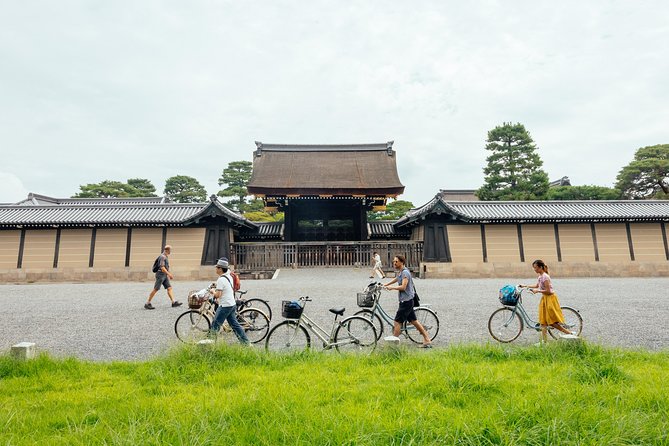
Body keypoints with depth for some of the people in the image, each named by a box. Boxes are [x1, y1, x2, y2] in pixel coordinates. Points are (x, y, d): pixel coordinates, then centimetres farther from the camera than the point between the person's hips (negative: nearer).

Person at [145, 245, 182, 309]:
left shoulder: (165, 257, 15)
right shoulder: (162, 257, -15)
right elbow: (162, 267, -22)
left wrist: (168, 275, 23)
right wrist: (169, 274, -22)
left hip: (164, 276, 9)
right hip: (160, 275, -9)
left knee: (169, 288, 2)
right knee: (155, 289, -4)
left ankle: (173, 302, 0)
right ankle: (147, 303, 5)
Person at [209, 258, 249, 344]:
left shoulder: (221, 280, -17)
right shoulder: (229, 277, 11)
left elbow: (217, 295, -21)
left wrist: (213, 291, -2)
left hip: (225, 306, -9)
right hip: (232, 304, 9)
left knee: (215, 325, 1)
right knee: (234, 324, 13)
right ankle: (245, 342, 14)